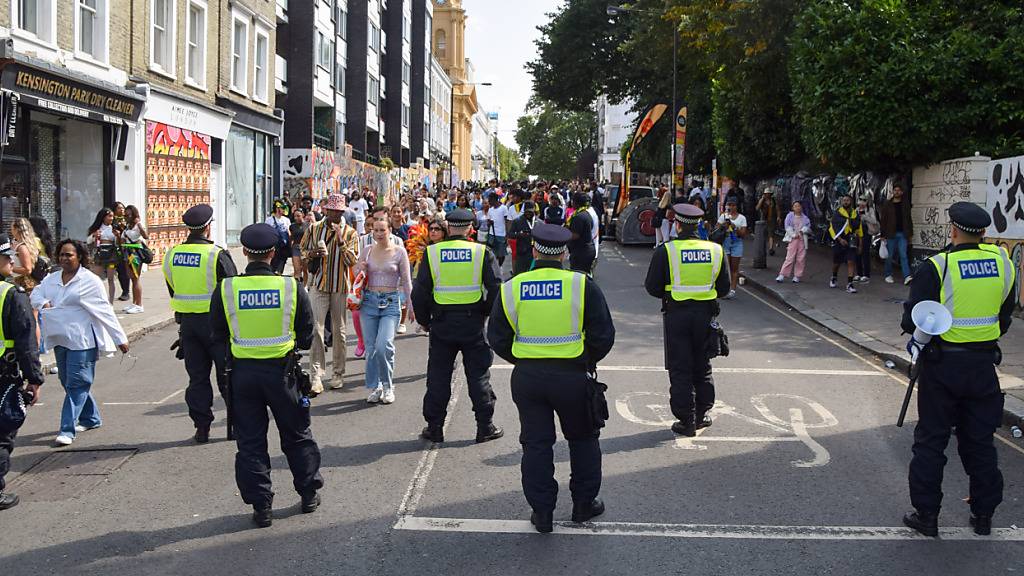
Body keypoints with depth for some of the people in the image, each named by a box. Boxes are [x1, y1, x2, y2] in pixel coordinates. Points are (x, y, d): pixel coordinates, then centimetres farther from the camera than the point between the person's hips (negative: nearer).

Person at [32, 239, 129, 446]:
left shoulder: (90, 281, -6)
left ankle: (67, 430, -7)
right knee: (67, 381, 15)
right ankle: (90, 418, 30)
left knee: (76, 384, -7)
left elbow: (105, 311, -7)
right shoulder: (52, 279, 13)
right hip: (60, 339, 7)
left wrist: (120, 338, -7)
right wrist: (43, 303, -9)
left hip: (81, 340, -7)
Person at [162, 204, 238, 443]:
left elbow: (172, 291, 12)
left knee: (197, 376, 11)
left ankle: (201, 427, 12)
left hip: (186, 322, 5)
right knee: (227, 375, 7)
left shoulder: (171, 255, 4)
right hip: (215, 321, -4)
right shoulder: (217, 255, -13)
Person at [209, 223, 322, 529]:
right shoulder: (292, 287, -9)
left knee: (250, 441, 11)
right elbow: (307, 337, 0)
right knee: (297, 435, 17)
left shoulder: (225, 289, -8)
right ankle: (309, 494, 28)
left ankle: (261, 506, 13)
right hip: (282, 371, 0)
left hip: (243, 372, 0)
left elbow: (218, 337, 3)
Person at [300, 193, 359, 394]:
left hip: (340, 287, 0)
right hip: (318, 285, 0)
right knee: (316, 329, -9)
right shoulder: (314, 229, 5)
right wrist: (312, 254, -9)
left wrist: (340, 241, -19)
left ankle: (338, 373, 19)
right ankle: (316, 375, -9)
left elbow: (352, 261, -8)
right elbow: (303, 253, 13)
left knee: (339, 331, 8)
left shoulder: (350, 233, 1)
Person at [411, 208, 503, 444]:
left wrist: (424, 320, 11)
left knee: (438, 376, 9)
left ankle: (434, 427, 14)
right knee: (478, 375, 8)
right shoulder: (482, 252, -4)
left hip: (442, 323, 1)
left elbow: (420, 292, -1)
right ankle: (485, 427, 12)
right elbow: (495, 288, -6)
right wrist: (486, 313, 10)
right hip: (473, 322, 0)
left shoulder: (432, 252, -2)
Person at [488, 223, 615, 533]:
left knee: (536, 443, 12)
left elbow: (498, 338, 3)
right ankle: (585, 503, 28)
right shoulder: (582, 285, -9)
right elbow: (604, 336, -7)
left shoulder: (511, 288, -4)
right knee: (583, 437, 19)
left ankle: (541, 511, 16)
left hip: (527, 377, 1)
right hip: (572, 375, -1)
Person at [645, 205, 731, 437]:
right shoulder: (716, 250, 0)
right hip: (706, 314, 3)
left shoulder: (665, 251, -10)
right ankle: (703, 414, 26)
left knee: (680, 370, 5)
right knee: (702, 367, 18)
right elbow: (724, 288, 5)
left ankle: (686, 421, 7)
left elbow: (652, 287, -8)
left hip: (676, 315, -3)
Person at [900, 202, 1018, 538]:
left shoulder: (936, 267, -15)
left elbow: (911, 321, -11)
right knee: (980, 441, 15)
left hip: (942, 363, -4)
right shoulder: (1002, 262, -1)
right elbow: (1005, 317, 9)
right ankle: (983, 515, 25)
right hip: (984, 364, 4)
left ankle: (926, 514, 14)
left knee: (931, 441, 7)